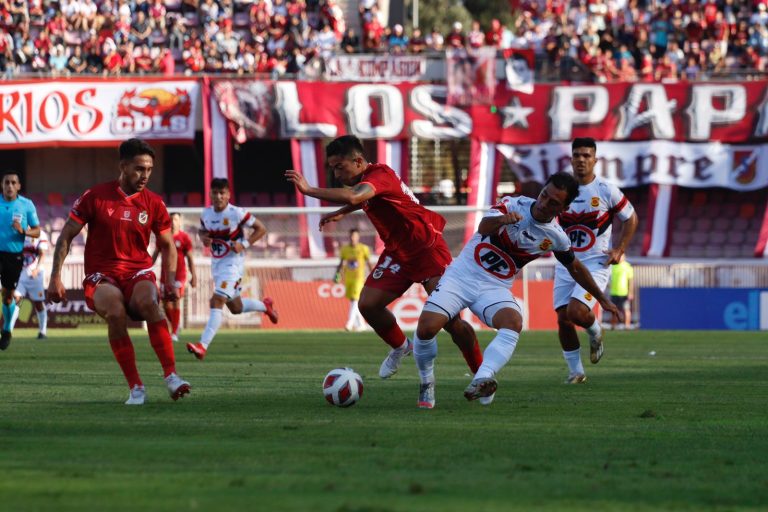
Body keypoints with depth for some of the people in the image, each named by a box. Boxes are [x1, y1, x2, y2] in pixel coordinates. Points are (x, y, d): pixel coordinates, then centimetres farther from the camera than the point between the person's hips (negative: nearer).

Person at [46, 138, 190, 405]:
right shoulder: (95, 197, -2)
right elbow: (66, 236, 4)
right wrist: (55, 278, -3)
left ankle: (171, 376, -34)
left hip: (138, 273, 1)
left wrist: (170, 281, 0)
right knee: (115, 313, -35)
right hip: (101, 276, -1)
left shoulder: (153, 203, 5)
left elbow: (167, 245, 16)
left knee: (148, 301, -35)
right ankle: (136, 387, -26)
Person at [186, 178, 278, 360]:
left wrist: (244, 244, -19)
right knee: (235, 308, 18)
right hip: (216, 262, 7)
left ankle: (203, 346, -27)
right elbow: (202, 230, 20)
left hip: (233, 262, -7)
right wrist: (203, 238, -4)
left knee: (217, 301, -20)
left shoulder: (236, 213, -15)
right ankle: (265, 306, 48)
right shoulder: (207, 214, 1)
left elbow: (261, 229, -7)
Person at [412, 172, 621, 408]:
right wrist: (501, 220, -56)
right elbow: (484, 227, -32)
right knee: (427, 326, -21)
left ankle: (482, 380, -48)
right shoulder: (514, 205, -13)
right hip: (463, 274, -2)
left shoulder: (556, 238, -2)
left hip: (495, 288, 2)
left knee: (513, 322, -32)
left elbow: (575, 268, 18)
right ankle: (427, 383, 7)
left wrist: (602, 299, 27)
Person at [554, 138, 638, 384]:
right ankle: (575, 371, 14)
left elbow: (630, 218, 6)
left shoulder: (606, 191, -8)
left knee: (577, 312, -21)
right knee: (563, 318, -2)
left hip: (596, 263, -4)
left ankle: (595, 333, 14)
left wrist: (619, 249, -3)